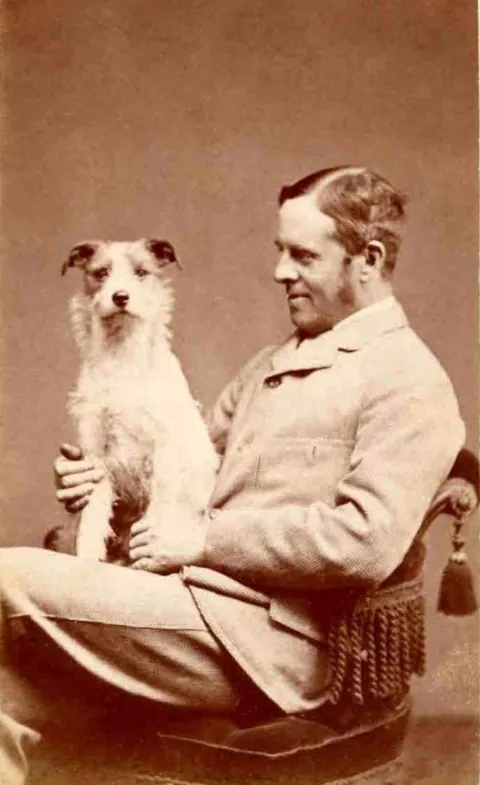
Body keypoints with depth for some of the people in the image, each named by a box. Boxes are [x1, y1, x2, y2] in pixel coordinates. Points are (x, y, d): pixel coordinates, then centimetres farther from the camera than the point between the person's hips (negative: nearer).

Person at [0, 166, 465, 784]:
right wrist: (108, 480, 4)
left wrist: (201, 542, -16)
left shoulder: (408, 380, -8)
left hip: (258, 638, -8)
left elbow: (364, 542, -20)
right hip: (201, 595, 8)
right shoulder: (272, 364, 19)